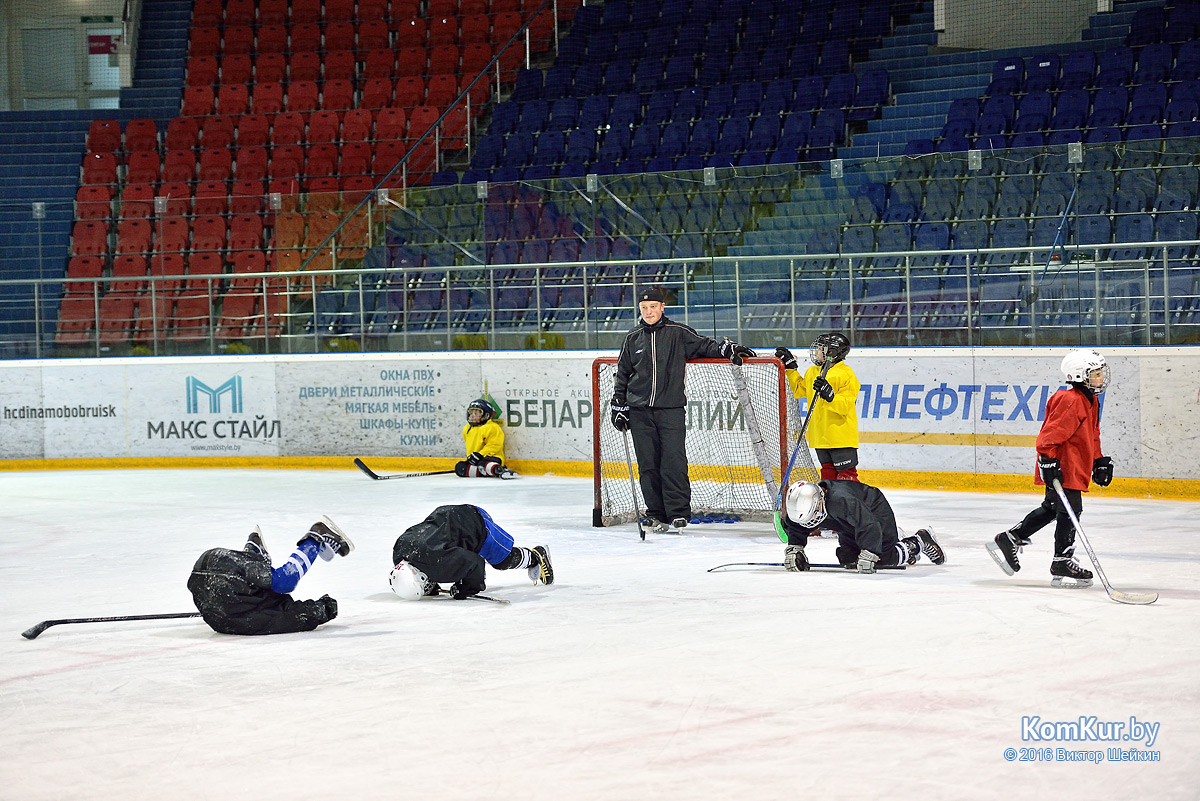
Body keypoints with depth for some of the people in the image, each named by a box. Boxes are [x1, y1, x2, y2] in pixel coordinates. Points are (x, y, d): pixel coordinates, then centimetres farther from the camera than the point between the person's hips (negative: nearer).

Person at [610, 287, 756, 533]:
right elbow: (622, 374, 17)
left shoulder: (678, 333, 4)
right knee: (648, 464, 2)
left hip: (671, 408, -3)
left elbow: (703, 345, 8)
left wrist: (727, 349, -10)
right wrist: (619, 406, 13)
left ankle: (679, 512, -6)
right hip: (639, 410, 3)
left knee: (673, 461, -10)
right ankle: (655, 513, 8)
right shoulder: (633, 338, 12)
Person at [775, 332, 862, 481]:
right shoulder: (812, 372, 12)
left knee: (846, 473, -7)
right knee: (828, 472, 13)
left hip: (841, 434, -7)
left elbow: (844, 406, -17)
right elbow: (799, 390, 27)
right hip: (820, 435, 8)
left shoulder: (846, 374, -11)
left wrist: (829, 395, -34)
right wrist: (791, 368, 21)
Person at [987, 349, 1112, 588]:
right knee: (1068, 511, -8)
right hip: (1062, 469, -11)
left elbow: (1092, 436, 26)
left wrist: (1100, 462, 24)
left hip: (1075, 468, 11)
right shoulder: (1070, 401, -18)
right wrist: (1049, 460, -28)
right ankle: (1062, 564, -3)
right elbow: (1052, 432, -23)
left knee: (1051, 509, 18)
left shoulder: (1091, 401, 16)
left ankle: (1008, 541, 26)